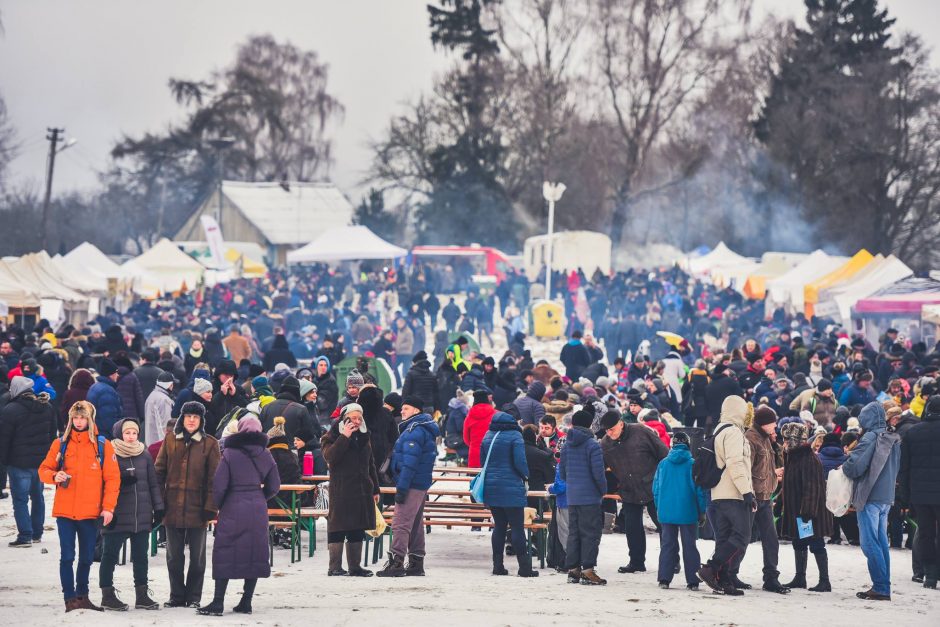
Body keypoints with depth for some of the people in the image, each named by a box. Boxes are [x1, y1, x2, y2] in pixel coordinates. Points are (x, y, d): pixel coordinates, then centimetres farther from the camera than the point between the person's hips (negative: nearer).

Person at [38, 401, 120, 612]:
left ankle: (82, 595, 24)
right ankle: (70, 598, 2)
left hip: (91, 512, 0)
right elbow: (44, 469, 9)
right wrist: (54, 476, -15)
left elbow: (112, 478, 0)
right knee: (67, 556, -3)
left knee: (87, 557, 10)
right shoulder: (61, 444, 5)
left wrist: (108, 507, -8)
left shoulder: (103, 445, 2)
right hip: (65, 510, 0)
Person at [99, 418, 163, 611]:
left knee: (141, 556, 10)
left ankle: (142, 595, 17)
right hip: (117, 516, -5)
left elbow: (153, 484, 12)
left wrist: (158, 508, 8)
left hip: (142, 516, 5)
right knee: (110, 554, 2)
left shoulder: (145, 456, 9)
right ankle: (107, 594, 9)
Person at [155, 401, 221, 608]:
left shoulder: (209, 444, 0)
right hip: (173, 508, 2)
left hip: (197, 509, -2)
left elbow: (213, 479, -3)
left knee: (197, 557, 7)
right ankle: (177, 596, 17)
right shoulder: (170, 442, 6)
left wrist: (210, 507, -10)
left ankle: (194, 597, 16)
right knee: (174, 556, 7)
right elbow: (159, 472, 6)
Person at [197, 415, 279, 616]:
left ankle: (218, 602, -3)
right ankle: (246, 602, 10)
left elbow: (219, 485, -11)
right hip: (258, 511, 4)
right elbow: (274, 486, 8)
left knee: (224, 554, 1)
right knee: (254, 554, 10)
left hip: (233, 509, -3)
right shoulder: (265, 455, 4)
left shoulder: (230, 453, -9)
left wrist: (218, 505, 6)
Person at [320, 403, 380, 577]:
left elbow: (371, 465, 22)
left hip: (362, 490, 6)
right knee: (338, 529, -7)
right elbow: (330, 456, -21)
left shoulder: (364, 437, 16)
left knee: (358, 530, 8)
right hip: (341, 489, -6)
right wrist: (345, 437, -23)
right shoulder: (333, 437, -2)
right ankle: (335, 567, -4)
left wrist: (375, 489, 19)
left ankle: (355, 566, 14)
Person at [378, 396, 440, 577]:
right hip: (422, 485, 11)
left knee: (401, 523, -12)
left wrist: (402, 488, -23)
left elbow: (410, 463, -21)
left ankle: (396, 562, -16)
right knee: (416, 524, 14)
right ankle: (416, 564, 19)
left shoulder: (414, 431, -15)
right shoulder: (426, 430, 18)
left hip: (411, 485, -11)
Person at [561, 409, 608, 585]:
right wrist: (603, 490, 0)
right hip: (590, 496, -6)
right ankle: (587, 571, -6)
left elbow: (562, 472, 13)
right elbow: (598, 472, -15)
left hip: (571, 496, 6)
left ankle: (573, 570, 12)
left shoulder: (567, 445, 8)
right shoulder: (592, 445, -11)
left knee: (574, 533, 12)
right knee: (590, 533, -3)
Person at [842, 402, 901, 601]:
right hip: (887, 496, 8)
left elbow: (854, 466, -19)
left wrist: (844, 467, 1)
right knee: (881, 542, 13)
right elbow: (897, 467, 18)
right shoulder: (894, 439, 10)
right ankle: (883, 587, 14)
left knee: (870, 543, -5)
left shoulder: (870, 438, -14)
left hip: (870, 496, -8)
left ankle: (880, 588, -8)